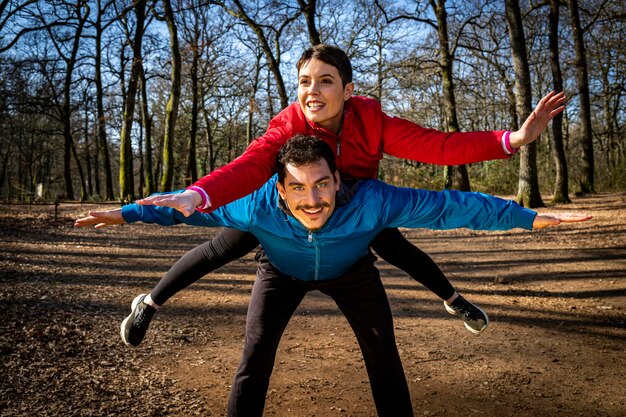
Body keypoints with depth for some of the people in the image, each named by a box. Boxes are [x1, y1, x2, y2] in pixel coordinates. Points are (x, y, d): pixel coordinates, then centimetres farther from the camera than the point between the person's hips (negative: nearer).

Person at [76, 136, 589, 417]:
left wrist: (528, 216, -30)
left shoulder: (371, 201, -42)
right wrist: (127, 213, -20)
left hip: (350, 270, 1)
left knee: (383, 352, -1)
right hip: (282, 272, 0)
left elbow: (447, 205, -35)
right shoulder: (257, 206, -40)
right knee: (255, 355, -8)